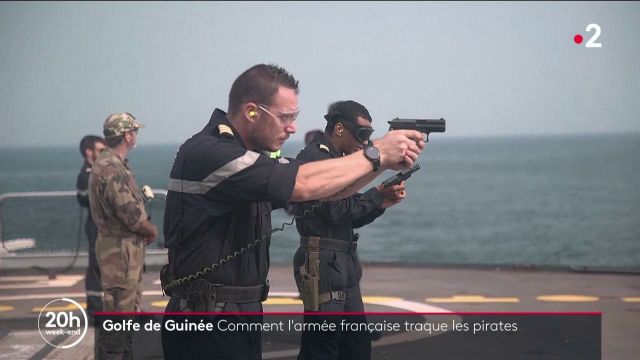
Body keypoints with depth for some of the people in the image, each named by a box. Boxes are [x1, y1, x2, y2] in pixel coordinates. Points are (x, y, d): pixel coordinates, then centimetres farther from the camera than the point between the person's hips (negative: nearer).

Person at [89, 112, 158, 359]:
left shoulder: (115, 165, 12)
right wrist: (152, 230, -4)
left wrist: (144, 229, 2)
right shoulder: (111, 169, -20)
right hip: (120, 249, -11)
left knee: (128, 309, 18)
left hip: (129, 247, 11)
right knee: (118, 311, -6)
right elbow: (131, 215, -22)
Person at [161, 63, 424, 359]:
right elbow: (305, 185, -26)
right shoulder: (206, 153, -20)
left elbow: (325, 191, 12)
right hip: (207, 327, -9)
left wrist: (387, 161, -3)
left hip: (242, 318, 9)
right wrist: (376, 154, -15)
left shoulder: (248, 156, 10)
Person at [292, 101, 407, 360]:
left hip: (345, 265, 10)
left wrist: (384, 202, 3)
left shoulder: (338, 159, 17)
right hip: (323, 264, -10)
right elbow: (337, 211, -18)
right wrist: (377, 193, -6)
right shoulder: (316, 158, -12)